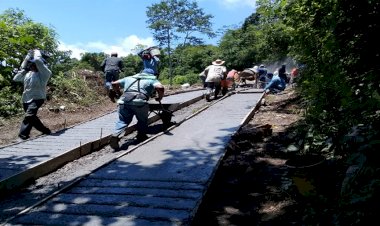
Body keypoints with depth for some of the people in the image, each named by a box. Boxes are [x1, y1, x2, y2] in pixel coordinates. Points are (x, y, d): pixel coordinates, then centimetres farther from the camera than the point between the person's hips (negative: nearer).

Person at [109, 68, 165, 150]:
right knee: (142, 120, 20)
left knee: (123, 120, 11)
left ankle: (115, 135, -8)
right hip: (140, 101, -3)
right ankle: (141, 135, 18)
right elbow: (160, 88, 2)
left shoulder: (129, 78, 34)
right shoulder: (152, 80, 24)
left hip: (124, 100, 3)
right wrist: (159, 98, 18)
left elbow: (113, 83, 38)